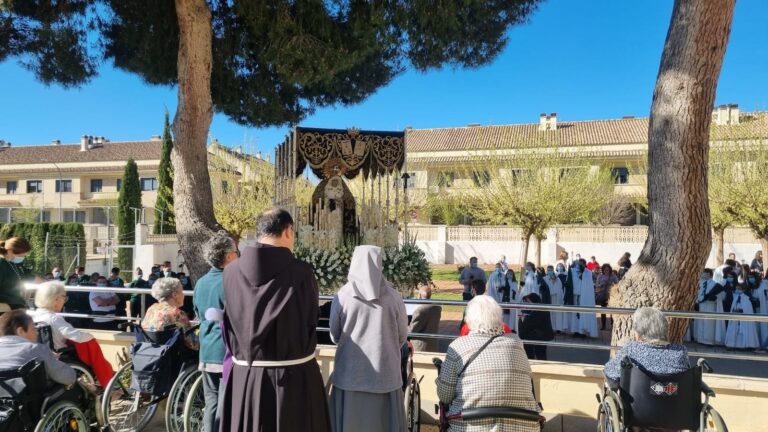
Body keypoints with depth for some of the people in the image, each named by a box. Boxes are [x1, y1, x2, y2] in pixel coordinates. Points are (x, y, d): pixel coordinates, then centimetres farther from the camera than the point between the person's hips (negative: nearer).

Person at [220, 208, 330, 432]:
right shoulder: (301, 272, -14)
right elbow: (311, 321, 0)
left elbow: (228, 327, 6)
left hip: (244, 377, 3)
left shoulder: (231, 272, -5)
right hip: (294, 377, -3)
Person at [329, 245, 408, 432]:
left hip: (350, 373, 0)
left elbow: (334, 336, 3)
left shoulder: (342, 297, -9)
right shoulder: (393, 297, -8)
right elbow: (403, 336, 3)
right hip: (384, 373, 0)